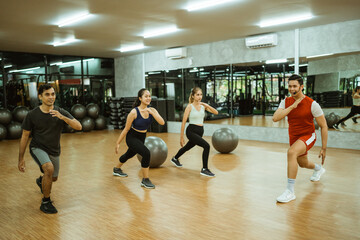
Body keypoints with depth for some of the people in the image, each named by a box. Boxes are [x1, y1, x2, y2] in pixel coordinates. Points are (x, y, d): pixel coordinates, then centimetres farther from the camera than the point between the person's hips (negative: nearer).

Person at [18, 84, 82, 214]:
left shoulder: (60, 112, -9)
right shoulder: (32, 115, -14)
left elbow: (78, 126, -19)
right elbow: (25, 136, -5)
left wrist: (62, 117, -34)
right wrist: (21, 158, -5)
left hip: (54, 150, 4)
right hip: (38, 148, -4)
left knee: (53, 178, 20)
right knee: (49, 168, -32)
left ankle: (41, 181, 60)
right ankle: (45, 202, -12)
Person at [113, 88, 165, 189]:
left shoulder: (152, 110, -13)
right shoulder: (134, 112, -26)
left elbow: (162, 122, -27)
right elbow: (126, 129, -17)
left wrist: (151, 112, -37)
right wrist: (118, 143, -11)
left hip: (142, 137, 7)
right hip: (132, 137, -7)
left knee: (130, 154, 29)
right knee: (146, 153, -28)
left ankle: (117, 169, 59)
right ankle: (145, 180, -10)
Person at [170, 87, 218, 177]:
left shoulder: (203, 105, 4)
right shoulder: (190, 106, -10)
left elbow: (216, 112, -2)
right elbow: (184, 122, -9)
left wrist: (207, 105, -16)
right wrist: (181, 137, -9)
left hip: (200, 131, 7)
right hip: (191, 130, -6)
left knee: (188, 147, 27)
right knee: (206, 146, -22)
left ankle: (175, 159, 56)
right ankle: (204, 169, -10)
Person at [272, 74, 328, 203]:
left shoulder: (312, 104, -20)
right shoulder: (286, 102, -9)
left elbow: (323, 126, -13)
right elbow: (275, 118, -25)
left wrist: (324, 148, -13)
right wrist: (292, 106, -29)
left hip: (308, 136, -6)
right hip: (294, 136, 6)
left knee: (291, 152, -35)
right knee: (303, 164, 25)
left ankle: (290, 191, -29)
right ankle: (318, 169, 64)